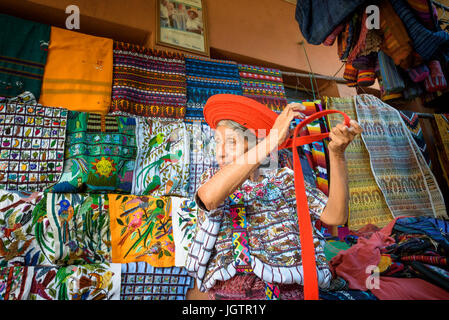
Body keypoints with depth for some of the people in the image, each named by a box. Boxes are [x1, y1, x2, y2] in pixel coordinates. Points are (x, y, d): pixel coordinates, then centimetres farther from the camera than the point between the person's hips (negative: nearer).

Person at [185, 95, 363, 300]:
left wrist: (336, 153, -12)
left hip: (287, 287, 1)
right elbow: (209, 197, -17)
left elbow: (335, 216, -1)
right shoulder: (211, 178, 7)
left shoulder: (283, 179, 8)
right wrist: (272, 139, -20)